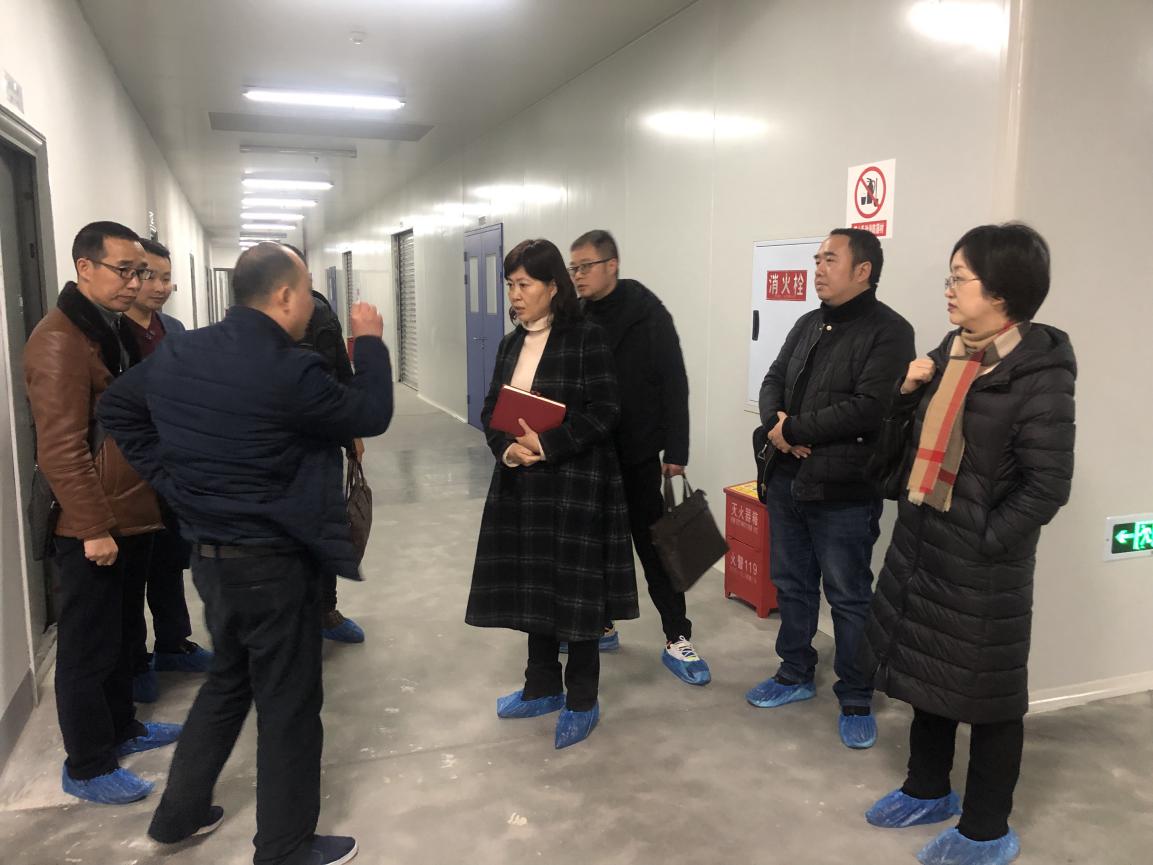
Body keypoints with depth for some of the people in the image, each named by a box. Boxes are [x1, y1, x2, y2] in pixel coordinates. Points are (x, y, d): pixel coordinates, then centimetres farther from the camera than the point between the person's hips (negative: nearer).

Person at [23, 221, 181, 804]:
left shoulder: (115, 328, 13)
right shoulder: (59, 340, -18)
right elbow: (60, 446, -22)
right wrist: (93, 527, -22)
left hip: (133, 516, 9)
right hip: (93, 527, -9)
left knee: (124, 636, 22)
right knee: (88, 648, 5)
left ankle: (121, 728, 39)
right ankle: (87, 768, 19)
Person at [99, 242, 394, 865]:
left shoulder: (175, 353, 1)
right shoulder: (288, 370, -23)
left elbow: (116, 409, 14)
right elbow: (371, 416, -12)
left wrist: (173, 478, 10)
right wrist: (370, 344, 2)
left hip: (208, 552, 8)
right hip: (272, 561, -8)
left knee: (228, 680, 26)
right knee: (288, 705, 8)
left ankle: (178, 813, 39)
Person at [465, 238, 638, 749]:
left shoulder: (587, 339, -9)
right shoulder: (511, 345, 11)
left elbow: (604, 412, -13)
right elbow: (491, 410, 10)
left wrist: (547, 444, -21)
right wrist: (508, 448, -10)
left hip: (575, 484, -6)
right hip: (521, 484, 7)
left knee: (575, 590, 2)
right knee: (531, 585, 13)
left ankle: (582, 702, 18)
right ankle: (543, 687, 31)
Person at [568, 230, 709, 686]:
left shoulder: (649, 315, -10)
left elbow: (674, 385, -11)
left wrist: (675, 451, -14)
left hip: (637, 454, -5)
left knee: (654, 544, 2)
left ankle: (676, 640, 12)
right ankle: (601, 625, 30)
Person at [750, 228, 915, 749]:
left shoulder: (888, 332, -12)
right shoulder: (808, 325, 14)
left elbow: (868, 409, -22)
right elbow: (774, 381, 12)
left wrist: (794, 429, -16)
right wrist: (774, 423, -10)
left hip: (843, 492, -8)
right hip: (787, 481, 8)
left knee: (849, 598, 4)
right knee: (791, 584, 19)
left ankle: (856, 701, 20)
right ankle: (795, 675, 37)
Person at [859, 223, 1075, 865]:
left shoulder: (1039, 373, -18)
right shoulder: (952, 349, 5)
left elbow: (1047, 487, -18)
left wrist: (984, 542, -16)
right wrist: (908, 390, -3)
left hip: (981, 559, -8)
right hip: (920, 538, 8)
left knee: (985, 692, 8)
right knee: (925, 672, 20)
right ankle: (929, 791, 41)